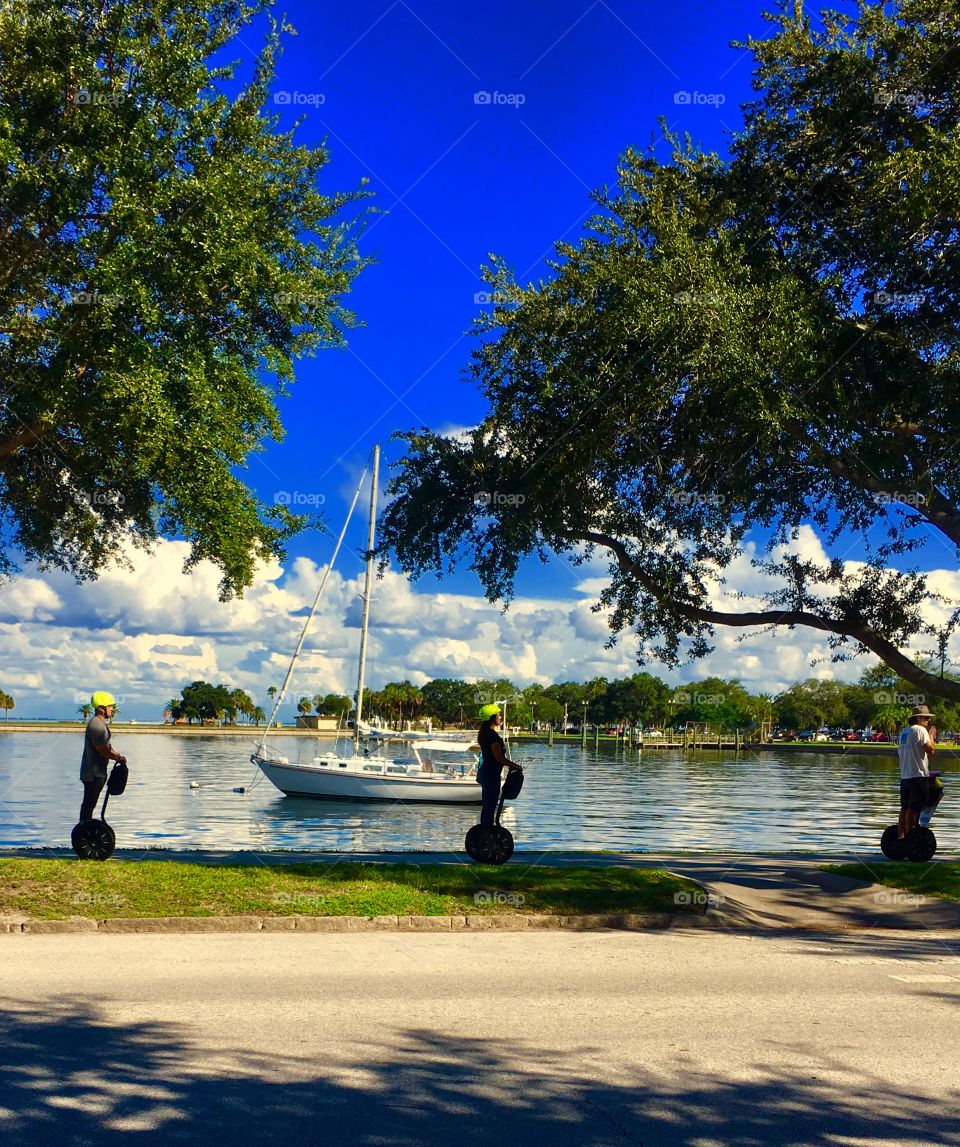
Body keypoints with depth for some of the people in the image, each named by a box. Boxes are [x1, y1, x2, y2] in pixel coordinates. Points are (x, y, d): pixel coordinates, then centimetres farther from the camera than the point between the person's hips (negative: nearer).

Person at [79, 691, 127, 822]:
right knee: (89, 803, -6)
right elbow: (102, 750, -23)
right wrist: (119, 758, -12)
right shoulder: (95, 725, -20)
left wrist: (118, 755, 7)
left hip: (98, 772, 10)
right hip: (93, 773, -10)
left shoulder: (101, 723, 15)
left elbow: (107, 746, 21)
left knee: (90, 804, 15)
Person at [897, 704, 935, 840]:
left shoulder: (904, 732, 16)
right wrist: (931, 736, -2)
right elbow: (930, 750, -18)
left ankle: (900, 835, 13)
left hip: (904, 776, 8)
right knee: (914, 808, -5)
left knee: (905, 808, 12)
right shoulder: (920, 730, -10)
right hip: (918, 775, -8)